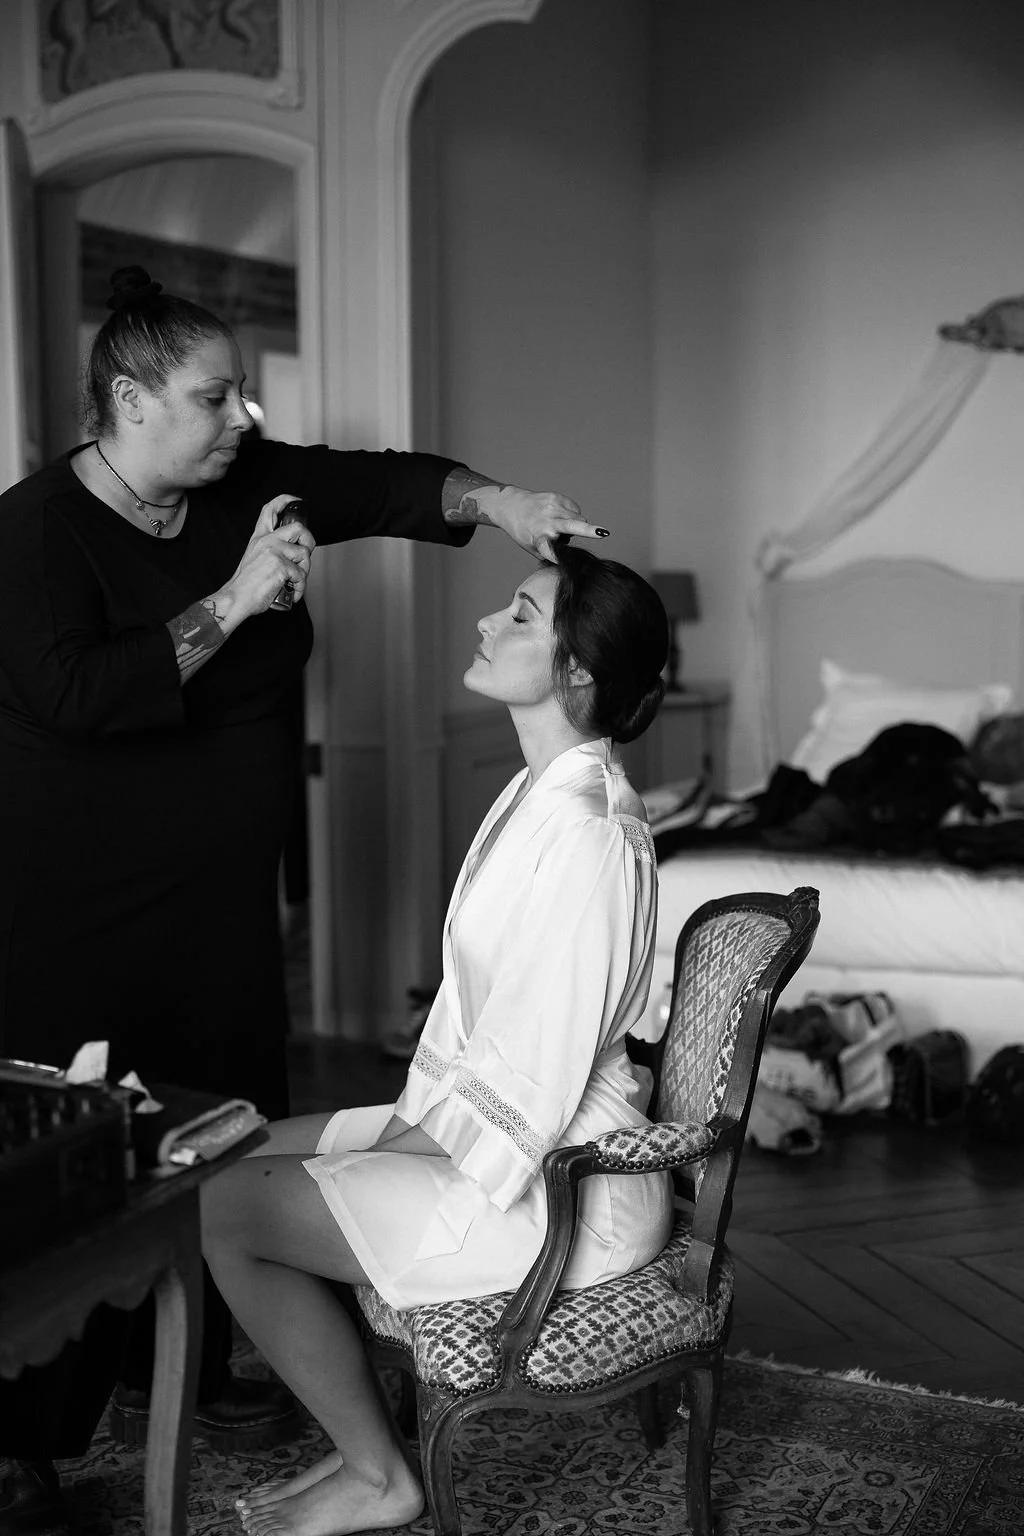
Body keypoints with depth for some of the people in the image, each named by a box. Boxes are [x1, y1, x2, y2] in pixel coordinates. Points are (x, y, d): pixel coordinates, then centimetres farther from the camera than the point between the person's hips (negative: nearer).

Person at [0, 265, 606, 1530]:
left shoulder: (243, 485, 5)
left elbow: (376, 485, 5)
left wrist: (494, 500, -13)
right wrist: (233, 604, -23)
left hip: (220, 899, 7)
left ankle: (177, 1372, 28)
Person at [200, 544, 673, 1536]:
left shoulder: (586, 832, -25)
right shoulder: (543, 793, 7)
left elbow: (527, 1076, -24)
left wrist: (393, 1149, -12)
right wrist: (409, 1120, 5)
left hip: (557, 1189, -10)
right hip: (471, 1122, 10)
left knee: (226, 1209, -6)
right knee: (244, 1152, 12)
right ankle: (365, 1438, 20)